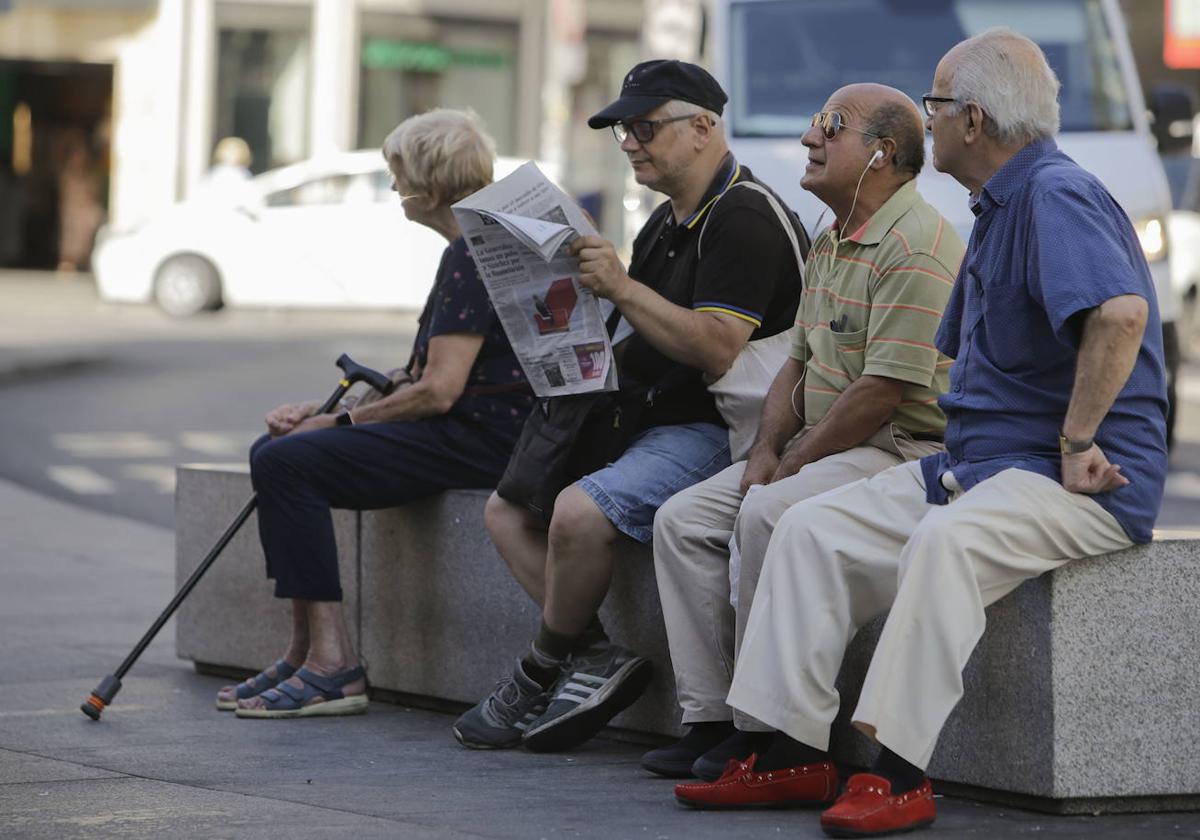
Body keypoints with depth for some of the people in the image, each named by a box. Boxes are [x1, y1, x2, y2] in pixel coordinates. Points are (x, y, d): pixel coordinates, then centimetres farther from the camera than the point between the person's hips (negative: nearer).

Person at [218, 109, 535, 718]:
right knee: (273, 453, 11)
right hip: (466, 430, 11)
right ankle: (304, 653, 9)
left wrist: (342, 421, -9)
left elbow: (439, 390, -22)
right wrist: (324, 411, 9)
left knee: (286, 461, -19)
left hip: (480, 436, -11)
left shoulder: (472, 255, -15)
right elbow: (426, 376, 19)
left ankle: (332, 666, -19)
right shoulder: (471, 249, 19)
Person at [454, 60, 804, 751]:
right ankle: (598, 659, -8)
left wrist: (622, 287, -24)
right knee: (508, 508, 3)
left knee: (579, 513, -29)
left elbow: (716, 350, -25)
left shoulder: (744, 219, -14)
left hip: (713, 433, -11)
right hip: (648, 421, 11)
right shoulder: (667, 222, 18)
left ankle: (542, 673, -6)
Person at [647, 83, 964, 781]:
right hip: (823, 450, 10)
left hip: (903, 450, -10)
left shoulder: (914, 247, -17)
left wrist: (791, 464, -16)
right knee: (683, 519, -2)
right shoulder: (830, 244, 17)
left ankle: (765, 730, -23)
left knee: (767, 514, -31)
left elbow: (884, 390, -22)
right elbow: (799, 362, 20)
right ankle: (710, 718, -6)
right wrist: (767, 449, 2)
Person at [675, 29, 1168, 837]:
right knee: (812, 531, -1)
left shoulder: (1057, 197, -15)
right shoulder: (999, 209, 20)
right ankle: (796, 752, -4)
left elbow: (1121, 314, -34)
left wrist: (1076, 443, -27)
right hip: (974, 464, 11)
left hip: (1074, 481, -10)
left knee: (944, 542, -37)